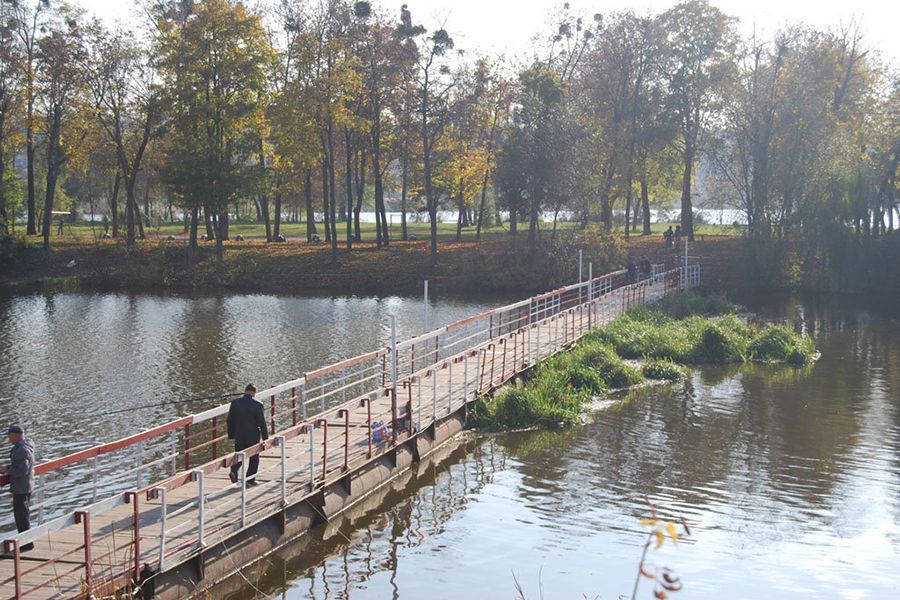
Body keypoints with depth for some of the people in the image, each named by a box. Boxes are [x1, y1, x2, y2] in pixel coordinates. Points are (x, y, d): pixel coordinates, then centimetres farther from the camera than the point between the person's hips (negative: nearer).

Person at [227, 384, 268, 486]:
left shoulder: (235, 403, -1)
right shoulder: (257, 404, -12)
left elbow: (230, 420, 4)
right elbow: (262, 423, -9)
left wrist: (231, 435, 12)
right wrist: (265, 437, -3)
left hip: (239, 436, 3)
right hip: (253, 436, -3)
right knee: (254, 458, 10)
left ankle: (233, 471, -7)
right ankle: (250, 479, 10)